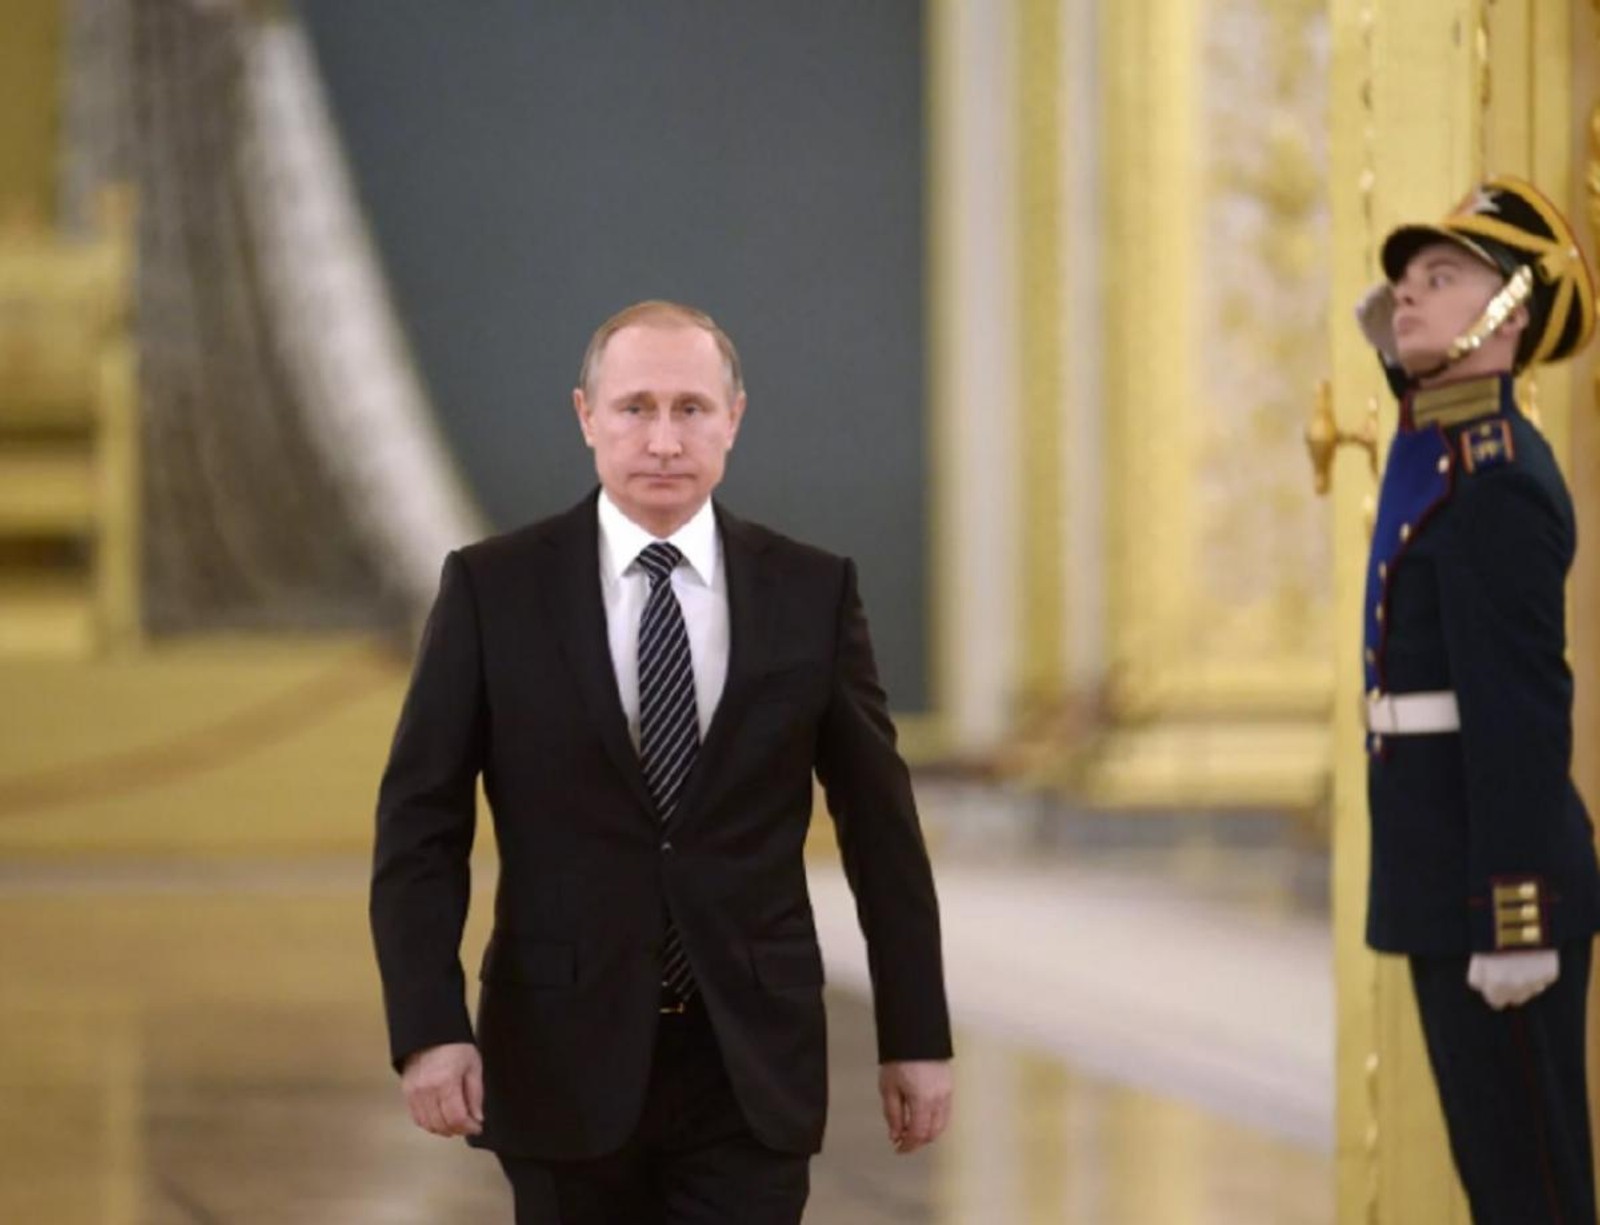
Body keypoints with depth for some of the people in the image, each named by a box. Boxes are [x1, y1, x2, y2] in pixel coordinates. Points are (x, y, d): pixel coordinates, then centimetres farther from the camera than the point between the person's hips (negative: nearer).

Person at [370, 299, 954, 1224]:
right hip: (567, 1057, 0)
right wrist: (429, 1028, -13)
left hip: (753, 1064, 0)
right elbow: (421, 826, -3)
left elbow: (881, 827, 7)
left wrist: (918, 1037, 6)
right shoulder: (493, 589, -2)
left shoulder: (814, 593, 1)